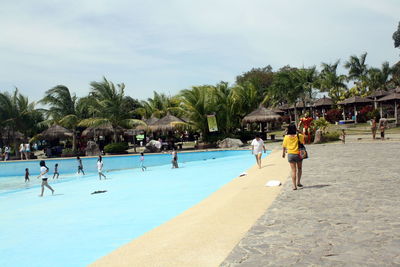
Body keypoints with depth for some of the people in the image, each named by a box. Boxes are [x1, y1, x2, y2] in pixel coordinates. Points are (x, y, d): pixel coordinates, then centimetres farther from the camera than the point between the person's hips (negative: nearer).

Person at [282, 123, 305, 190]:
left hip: (290, 155, 1)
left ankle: (294, 186, 0)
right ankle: (298, 182, 14)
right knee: (299, 169, 20)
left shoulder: (286, 137, -7)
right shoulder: (299, 136, -10)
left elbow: (284, 146, 3)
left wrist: (283, 153, 19)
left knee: (293, 170, 3)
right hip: (298, 154, 0)